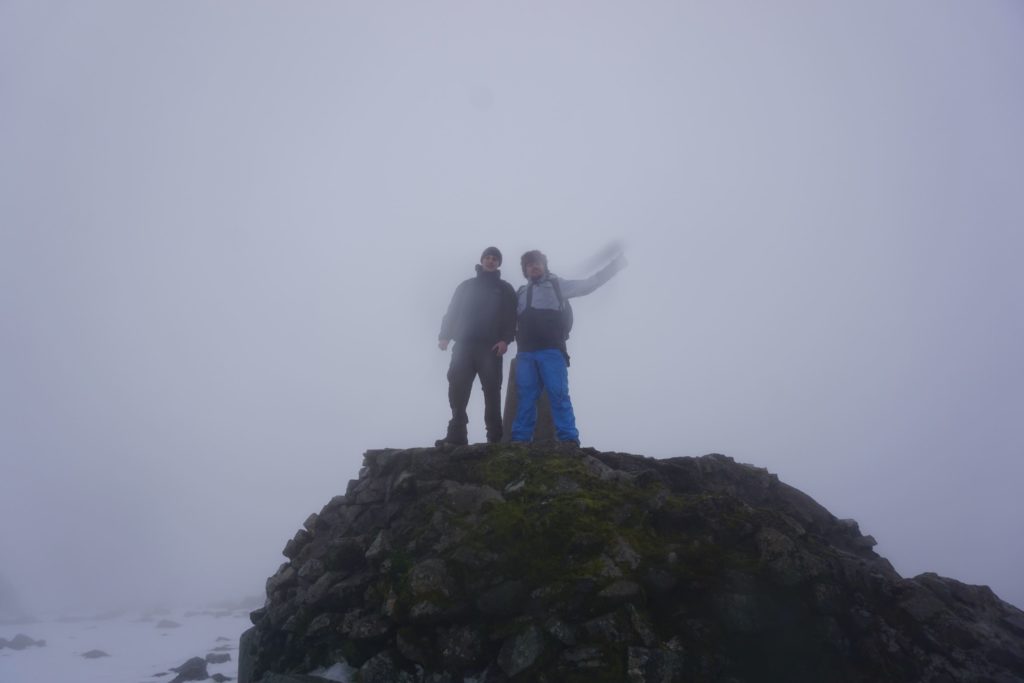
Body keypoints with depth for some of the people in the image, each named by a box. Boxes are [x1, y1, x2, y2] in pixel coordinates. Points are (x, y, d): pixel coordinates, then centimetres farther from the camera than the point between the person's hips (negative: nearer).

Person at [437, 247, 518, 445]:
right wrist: (444, 336, -1)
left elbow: (511, 317, 4)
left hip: (490, 347, -2)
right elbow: (452, 312, 14)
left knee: (491, 391, -5)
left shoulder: (505, 289, 16)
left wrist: (505, 339, -13)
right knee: (457, 389, -7)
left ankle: (494, 437, -5)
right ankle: (456, 435, -6)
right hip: (463, 345, 2)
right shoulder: (466, 286, 22)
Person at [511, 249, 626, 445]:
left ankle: (569, 441, -13)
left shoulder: (557, 285, 14)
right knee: (525, 397, -1)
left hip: (551, 350, -3)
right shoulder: (520, 293, 24)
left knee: (558, 394, -11)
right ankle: (519, 441, -3)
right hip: (525, 353, 3)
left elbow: (589, 284, 14)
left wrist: (615, 264, 13)